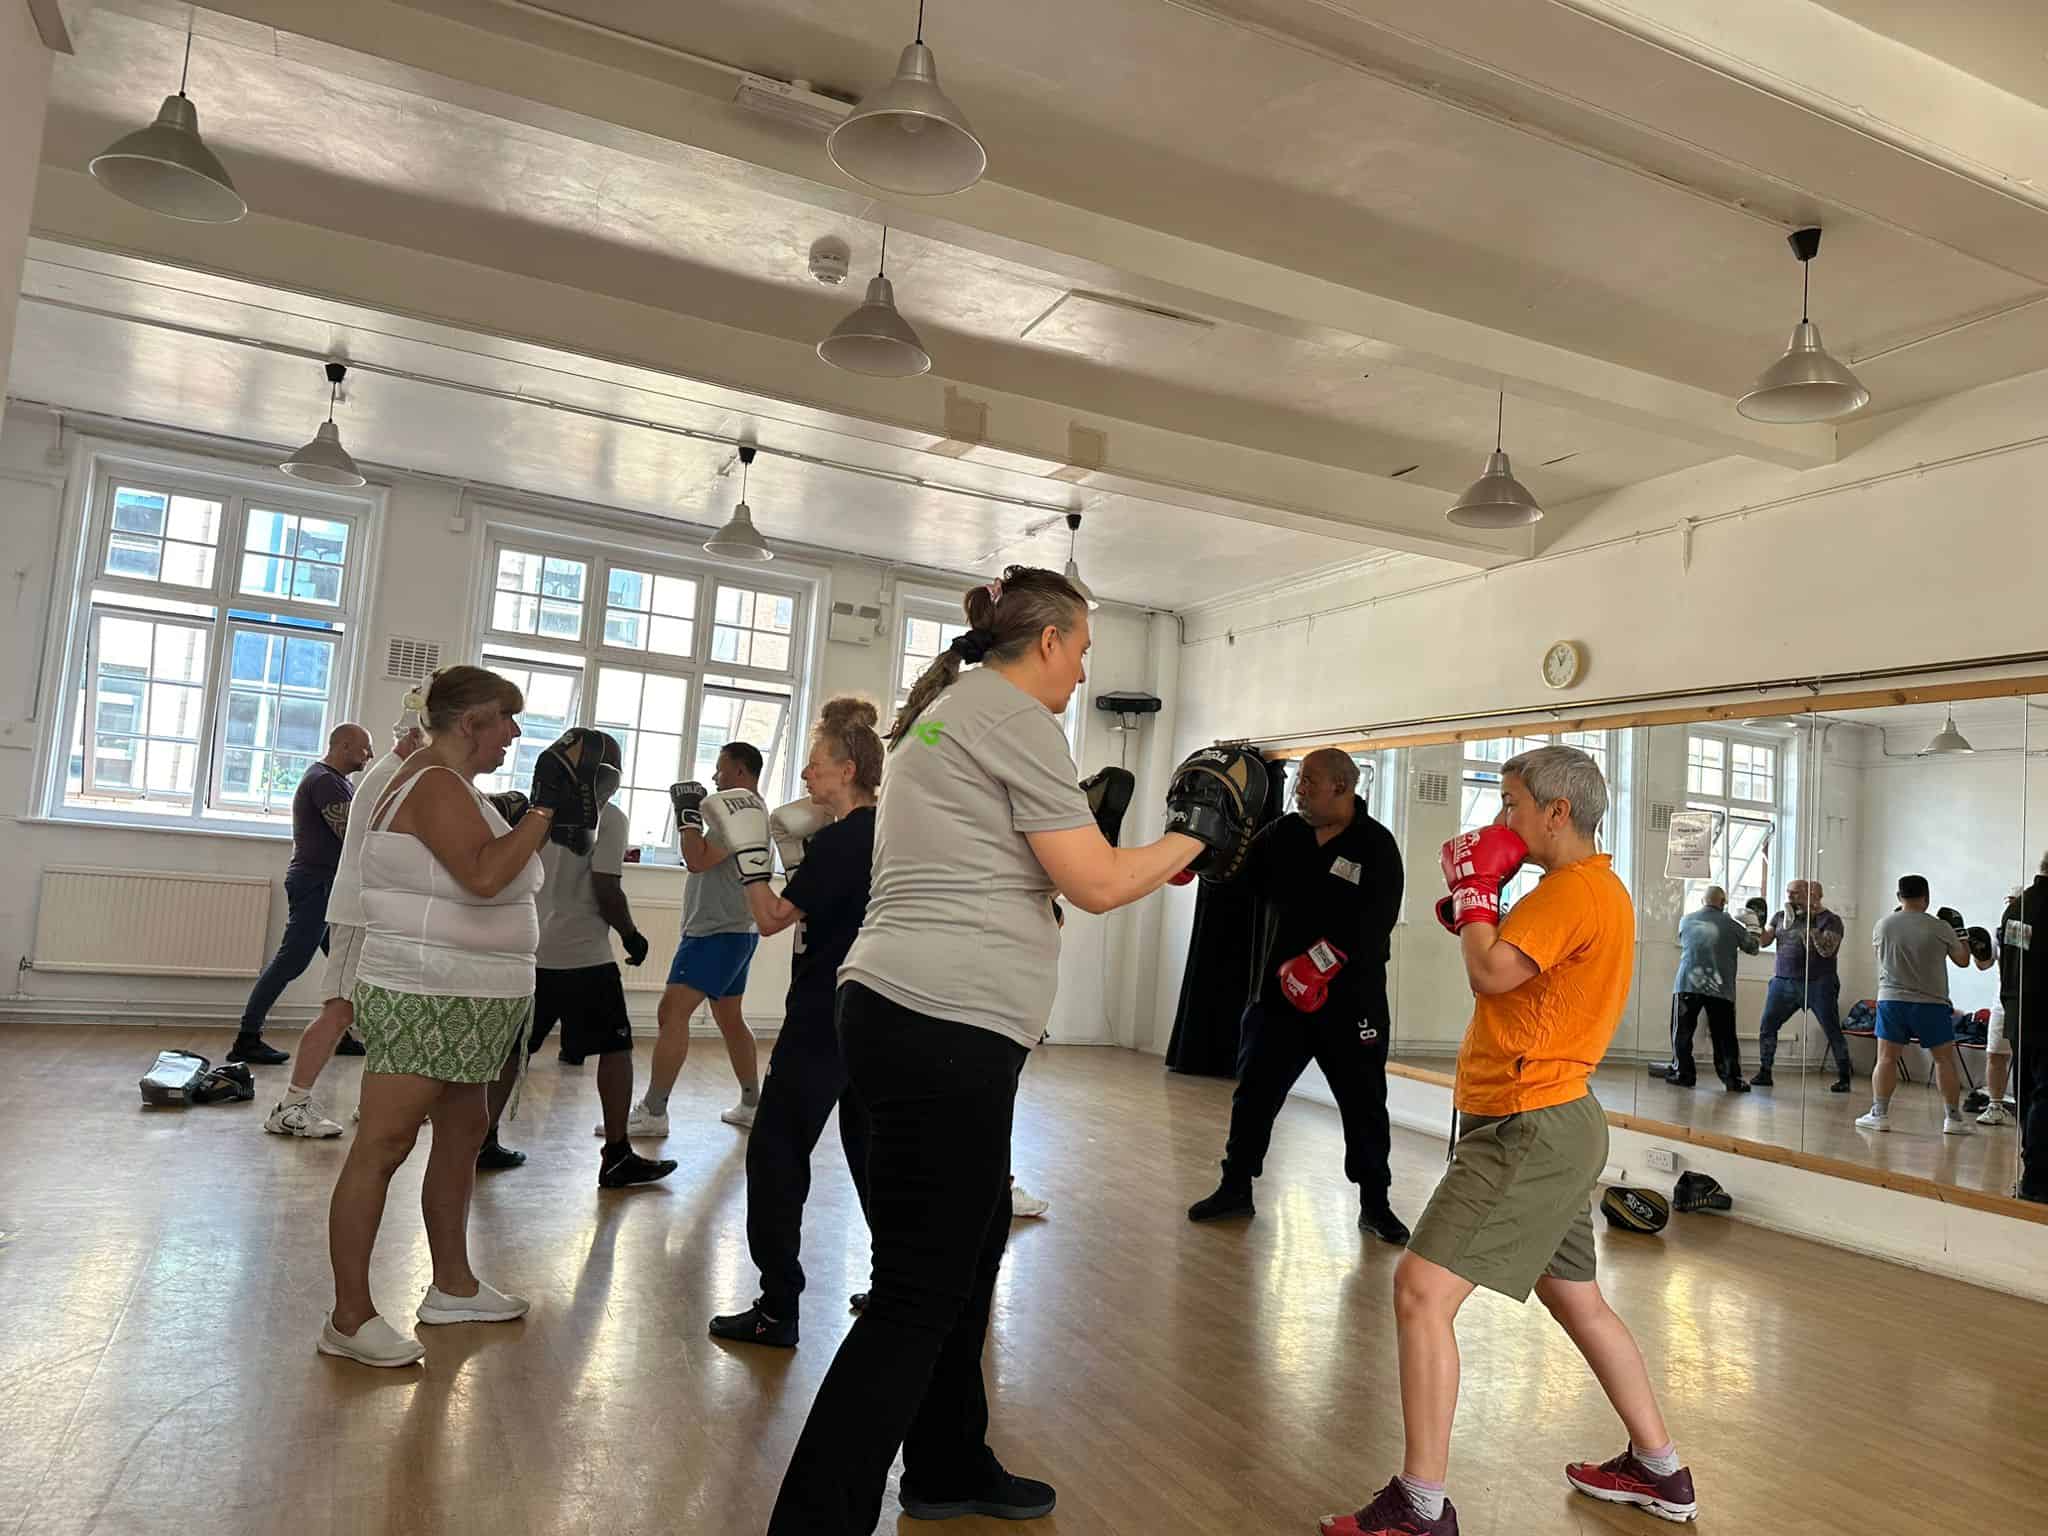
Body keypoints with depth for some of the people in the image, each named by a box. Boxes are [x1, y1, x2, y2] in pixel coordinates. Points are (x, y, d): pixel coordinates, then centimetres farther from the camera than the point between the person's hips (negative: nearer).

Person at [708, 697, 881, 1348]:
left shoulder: (841, 839, -16)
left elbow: (773, 918, -12)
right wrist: (795, 853, 11)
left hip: (823, 1024, -9)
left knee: (775, 1153, 1)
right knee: (869, 1149, 17)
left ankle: (778, 1309, 5)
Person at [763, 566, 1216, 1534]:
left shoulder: (947, 707, 20)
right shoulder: (1014, 714, -9)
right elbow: (1096, 884, -10)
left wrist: (1143, 857, 26)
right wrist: (1195, 836, 4)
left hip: (906, 1012, 10)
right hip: (944, 1027, -10)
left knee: (970, 1246, 19)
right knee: (920, 1291, -5)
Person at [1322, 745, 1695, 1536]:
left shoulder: (1575, 889, -17)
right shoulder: (1595, 888, 16)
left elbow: (1491, 974, -24)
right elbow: (1520, 973, 18)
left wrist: (1475, 887, -10)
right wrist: (1477, 910, 4)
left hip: (1528, 1128, -11)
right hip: (1553, 1123, 11)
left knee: (1421, 1289, -13)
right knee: (1579, 1301, 23)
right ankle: (1659, 1471, 38)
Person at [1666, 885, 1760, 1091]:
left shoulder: (1687, 920, 8)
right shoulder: (1731, 925, 3)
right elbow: (1752, 948, 14)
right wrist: (1748, 930, 34)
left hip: (1688, 984, 0)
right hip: (1721, 988, 0)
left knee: (1682, 1031, 8)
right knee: (1725, 1036, 7)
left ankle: (1683, 1074, 8)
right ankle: (1733, 1078, 6)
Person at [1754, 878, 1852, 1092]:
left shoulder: (1830, 920, -4)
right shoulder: (1780, 916, 11)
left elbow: (1827, 950, -16)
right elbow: (1764, 940, 6)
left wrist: (1810, 924, -21)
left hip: (1818, 984, -4)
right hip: (1783, 981, 4)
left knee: (1832, 1031, -2)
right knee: (1767, 1026, -2)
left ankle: (1844, 1077, 11)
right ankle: (1764, 1072, 6)